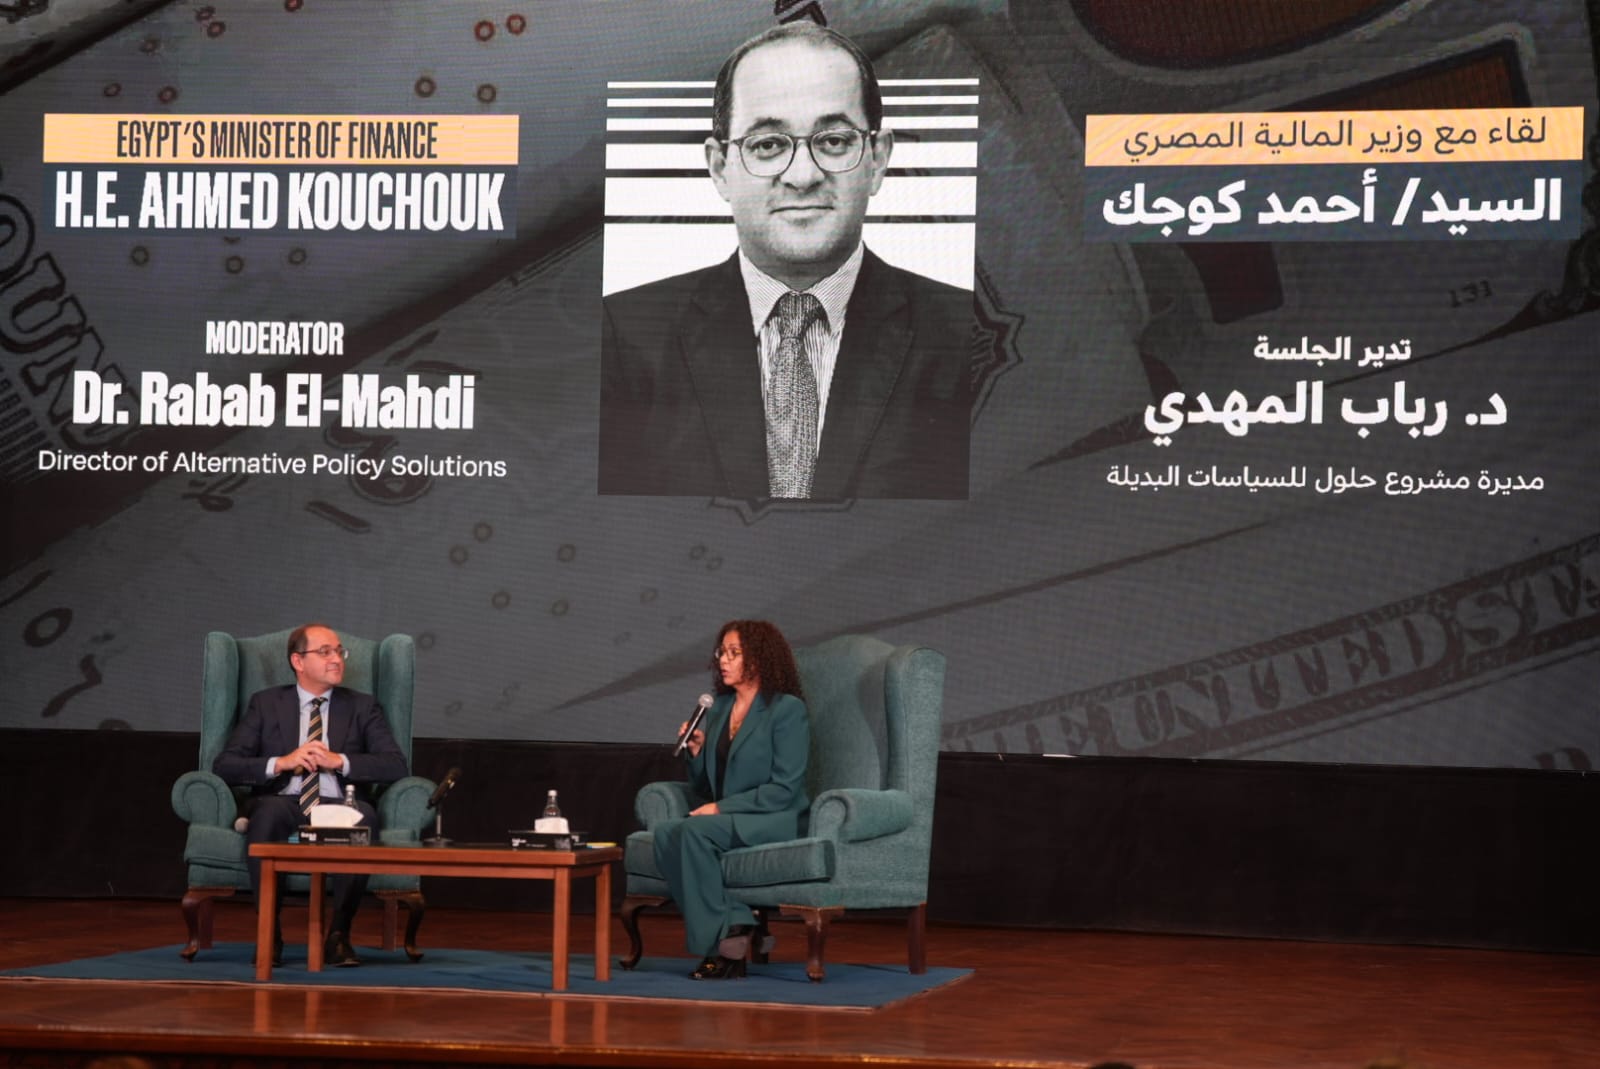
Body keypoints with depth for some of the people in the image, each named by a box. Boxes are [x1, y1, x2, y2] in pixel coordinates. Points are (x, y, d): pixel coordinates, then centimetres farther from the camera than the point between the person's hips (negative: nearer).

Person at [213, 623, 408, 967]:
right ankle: (269, 933, -27)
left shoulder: (362, 707, 18)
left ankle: (338, 934, -26)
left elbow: (396, 765, 4)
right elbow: (224, 766, 6)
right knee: (269, 809, -37)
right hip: (284, 805, -1)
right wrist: (281, 763, -10)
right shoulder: (266, 704, 16)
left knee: (363, 813, -35)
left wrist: (339, 761, -9)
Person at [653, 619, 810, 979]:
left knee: (696, 831, -32)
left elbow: (784, 790, -13)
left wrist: (721, 808, -17)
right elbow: (704, 793, 18)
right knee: (665, 831, -25)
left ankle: (722, 941, -24)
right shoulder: (717, 710, 14)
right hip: (723, 820, 6)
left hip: (775, 822, -6)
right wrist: (697, 754, -1)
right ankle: (734, 925, -24)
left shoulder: (787, 709, -6)